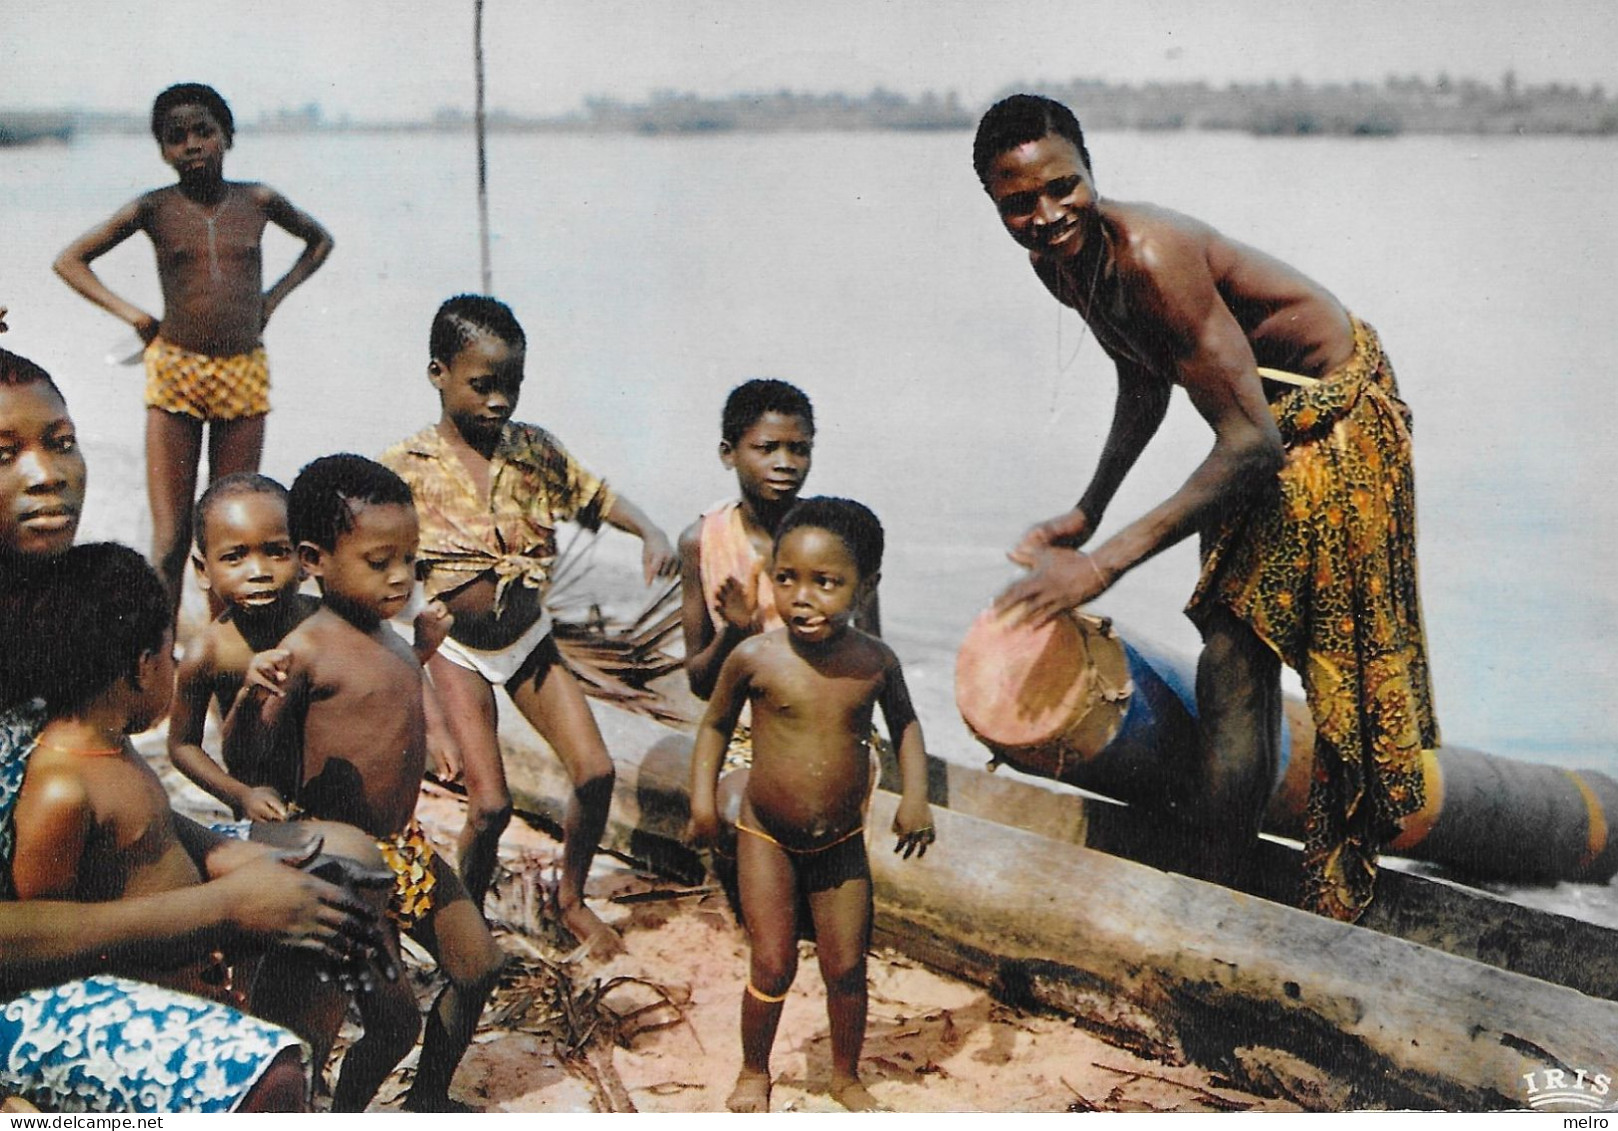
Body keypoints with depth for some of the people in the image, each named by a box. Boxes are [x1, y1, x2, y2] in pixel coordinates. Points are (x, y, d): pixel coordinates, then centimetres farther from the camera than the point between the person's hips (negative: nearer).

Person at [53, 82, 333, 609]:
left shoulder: (258, 201, 3)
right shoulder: (154, 208, 0)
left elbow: (320, 240, 22)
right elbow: (69, 260, 9)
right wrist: (131, 313, -2)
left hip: (245, 373, 2)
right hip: (174, 372, -1)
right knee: (170, 538, -3)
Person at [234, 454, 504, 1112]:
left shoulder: (385, 632, 5)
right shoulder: (306, 650, -20)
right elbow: (251, 755, -21)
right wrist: (256, 697, -40)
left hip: (406, 844, 9)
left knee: (477, 966, 17)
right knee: (395, 1022, -5)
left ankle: (429, 1096, 38)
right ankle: (342, 1116, 23)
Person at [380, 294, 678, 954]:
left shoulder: (533, 449, -7)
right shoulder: (407, 468, -17)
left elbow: (596, 498, 5)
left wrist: (651, 534, -14)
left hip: (530, 641, 4)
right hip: (460, 653, -4)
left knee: (595, 772, -2)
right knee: (490, 806, -9)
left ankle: (571, 897, 24)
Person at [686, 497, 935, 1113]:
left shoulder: (876, 661, -11)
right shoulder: (754, 658, -17)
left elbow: (904, 723, 9)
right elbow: (715, 724, 1)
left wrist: (915, 794, -1)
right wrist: (702, 796, -8)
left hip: (843, 842, 2)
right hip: (767, 838, -2)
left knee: (847, 968, 9)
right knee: (773, 966, 2)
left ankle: (846, 1076, 34)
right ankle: (754, 1072, 28)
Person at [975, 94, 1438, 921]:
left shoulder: (1151, 255, -33)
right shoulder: (1058, 261, -5)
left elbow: (1250, 440, -35)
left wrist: (1103, 564, -36)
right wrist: (1087, 512, 14)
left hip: (1330, 419, -8)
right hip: (1265, 416, 8)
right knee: (1235, 664, 13)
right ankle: (1217, 885, 27)